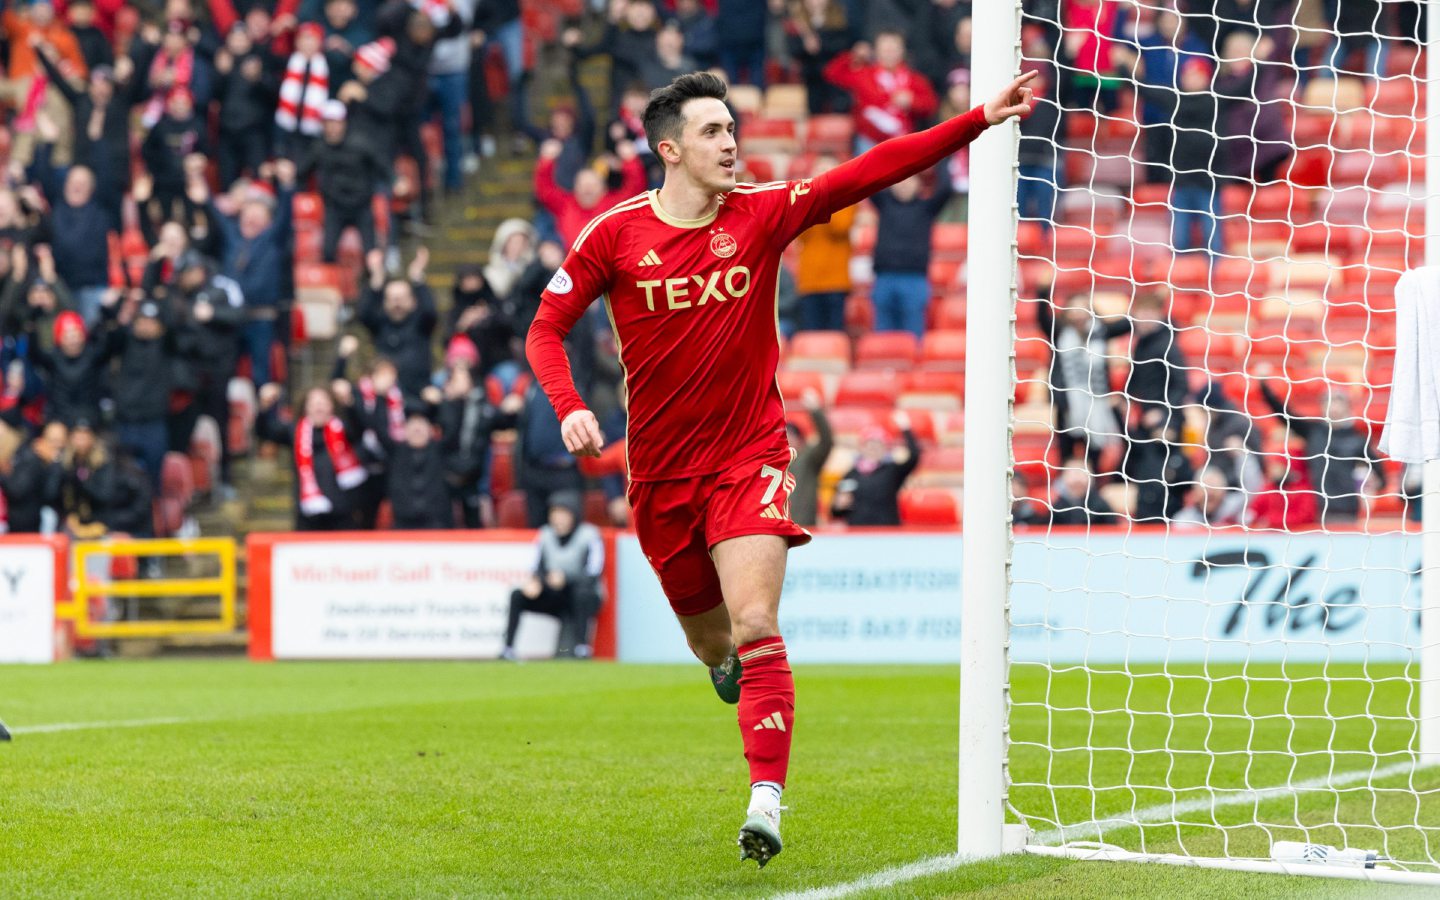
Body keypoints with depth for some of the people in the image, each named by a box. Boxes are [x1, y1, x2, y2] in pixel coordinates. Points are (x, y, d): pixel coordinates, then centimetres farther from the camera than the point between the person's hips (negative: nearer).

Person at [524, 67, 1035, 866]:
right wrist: (568, 408, -18)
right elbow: (545, 329, 1)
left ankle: (765, 801, -23)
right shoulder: (613, 236, -6)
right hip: (661, 472, 1)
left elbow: (872, 171, -11)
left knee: (755, 628, -20)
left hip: (749, 459, -1)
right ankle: (731, 659, 53)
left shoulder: (762, 214, -4)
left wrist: (978, 121, -20)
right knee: (711, 641, 15)